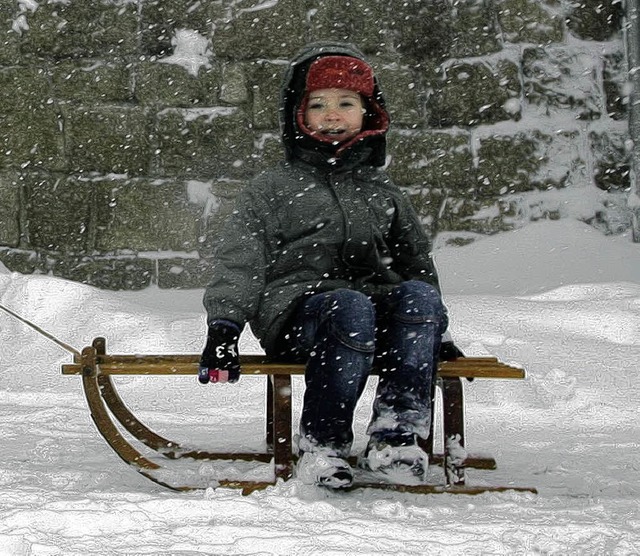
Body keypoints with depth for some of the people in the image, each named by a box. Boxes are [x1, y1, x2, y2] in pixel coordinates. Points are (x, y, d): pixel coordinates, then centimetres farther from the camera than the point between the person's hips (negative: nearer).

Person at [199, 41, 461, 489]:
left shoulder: (384, 194, 27)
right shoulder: (272, 190, 15)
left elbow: (418, 263, 32)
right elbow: (238, 264, 5)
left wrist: (433, 334, 20)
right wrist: (224, 325, -11)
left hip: (378, 300, 4)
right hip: (295, 306, -3)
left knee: (420, 295, -31)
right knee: (351, 308, -39)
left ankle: (396, 434, -33)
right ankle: (321, 446, -30)